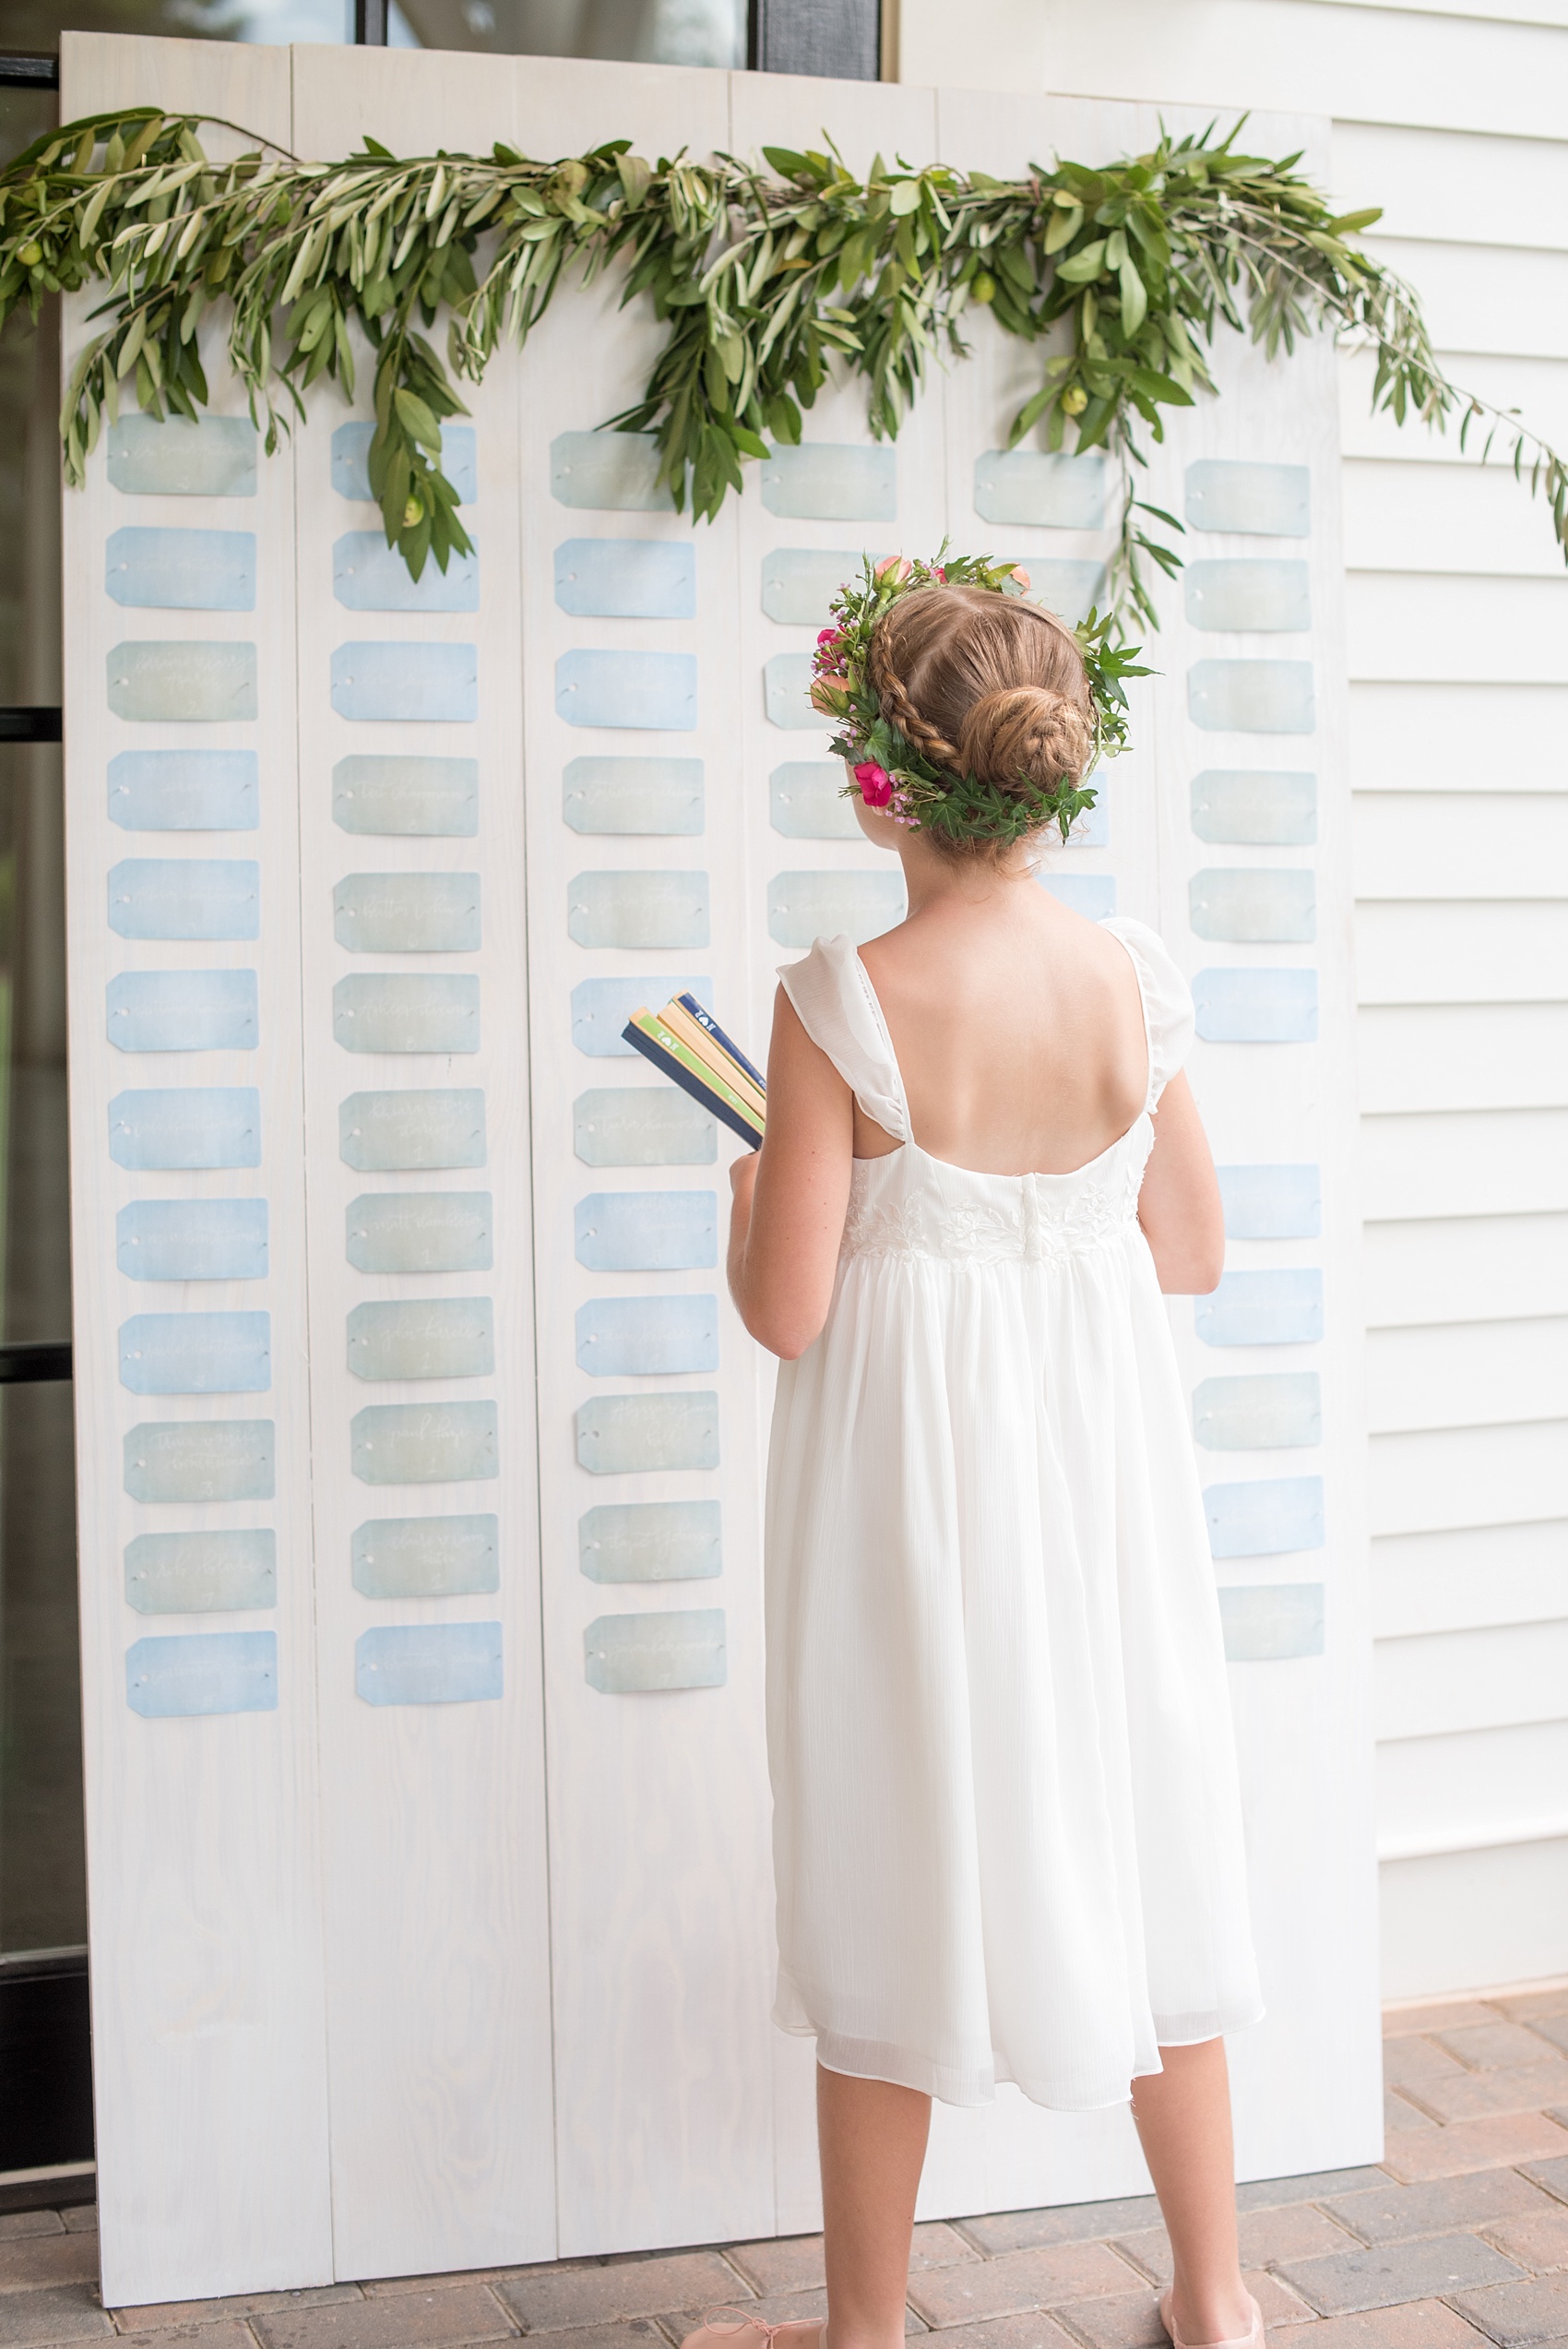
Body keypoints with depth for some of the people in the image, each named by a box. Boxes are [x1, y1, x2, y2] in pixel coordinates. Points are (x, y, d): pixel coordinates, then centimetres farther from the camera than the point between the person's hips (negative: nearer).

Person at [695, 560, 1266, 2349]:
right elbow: (1190, 1254, 4)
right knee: (1134, 1852, 17)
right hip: (1098, 1456, 4)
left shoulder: (841, 1003, -18)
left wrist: (752, 1186, 4)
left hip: (909, 1462, -4)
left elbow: (785, 1313, -16)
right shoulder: (1139, 982, -5)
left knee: (904, 1879, 10)